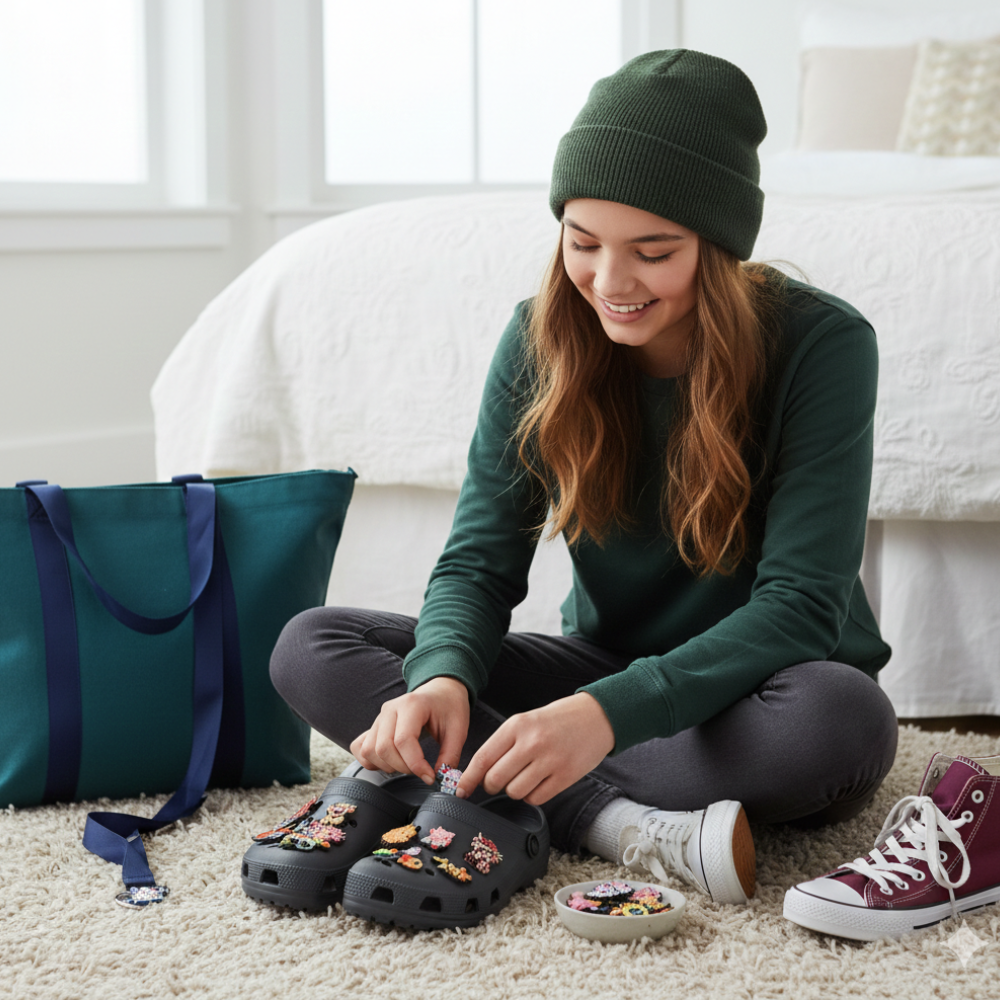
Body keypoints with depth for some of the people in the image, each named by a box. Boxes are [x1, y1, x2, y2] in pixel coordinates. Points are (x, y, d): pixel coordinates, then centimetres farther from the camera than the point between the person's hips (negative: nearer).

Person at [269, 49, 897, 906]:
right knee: (311, 646, -14)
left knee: (842, 717, -40)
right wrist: (444, 676, -31)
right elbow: (480, 561, -7)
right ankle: (625, 826, -30)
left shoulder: (821, 344, -19)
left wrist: (611, 712, -38)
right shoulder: (541, 339, -7)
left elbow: (798, 605, -24)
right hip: (607, 667, 4)